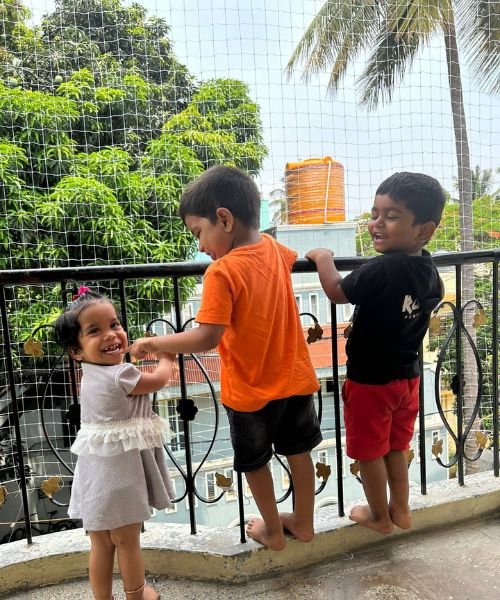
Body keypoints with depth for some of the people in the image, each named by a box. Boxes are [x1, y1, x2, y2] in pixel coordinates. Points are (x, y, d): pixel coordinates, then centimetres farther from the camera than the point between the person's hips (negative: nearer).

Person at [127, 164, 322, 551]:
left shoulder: (222, 272, -25)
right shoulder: (274, 250, -3)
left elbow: (207, 337, -29)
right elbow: (294, 257, 22)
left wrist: (153, 343, -18)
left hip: (251, 389, -6)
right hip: (295, 377, 6)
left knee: (254, 462, 19)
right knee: (299, 451, 22)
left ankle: (273, 531, 38)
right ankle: (304, 523, 41)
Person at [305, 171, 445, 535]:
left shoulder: (382, 269, -30)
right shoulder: (429, 267, -3)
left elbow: (337, 292, -20)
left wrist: (323, 257, -4)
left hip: (370, 380, -7)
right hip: (407, 375, 8)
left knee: (369, 451, 14)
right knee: (396, 447, 24)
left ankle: (380, 517, 33)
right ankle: (401, 510, 40)